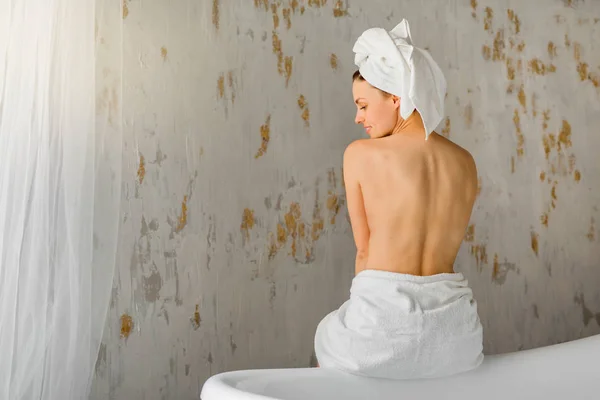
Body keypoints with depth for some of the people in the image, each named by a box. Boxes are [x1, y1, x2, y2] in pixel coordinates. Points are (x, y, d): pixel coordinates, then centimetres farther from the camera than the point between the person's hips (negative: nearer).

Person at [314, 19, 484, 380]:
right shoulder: (464, 162, 5)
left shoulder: (360, 154, -8)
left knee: (328, 331, 32)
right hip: (452, 333, 4)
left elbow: (365, 250, 2)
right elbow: (438, 252, 11)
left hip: (382, 331, -4)